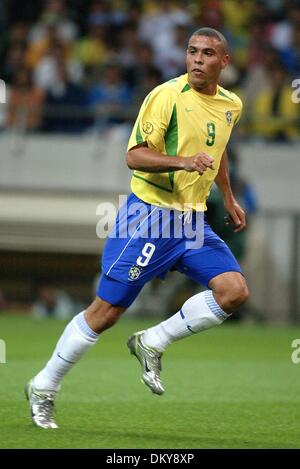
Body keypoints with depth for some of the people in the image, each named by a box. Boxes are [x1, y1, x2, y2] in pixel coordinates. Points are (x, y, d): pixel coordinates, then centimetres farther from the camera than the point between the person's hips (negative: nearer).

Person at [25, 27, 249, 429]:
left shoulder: (231, 105, 8)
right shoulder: (167, 96, -14)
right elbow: (134, 155, -19)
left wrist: (228, 198, 29)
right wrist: (183, 161, -33)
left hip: (192, 222, 6)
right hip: (150, 214, -6)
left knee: (234, 291, -14)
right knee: (106, 311, -3)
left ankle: (152, 343, 2)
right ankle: (44, 388, 13)